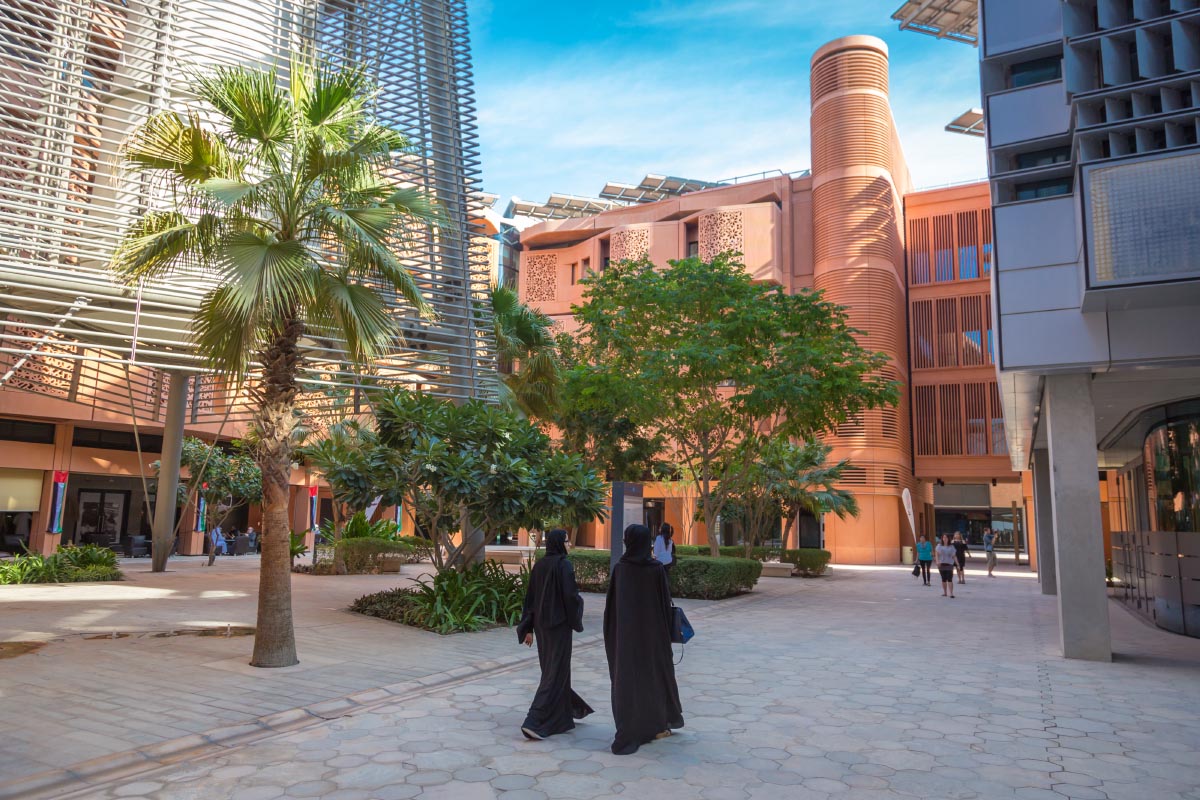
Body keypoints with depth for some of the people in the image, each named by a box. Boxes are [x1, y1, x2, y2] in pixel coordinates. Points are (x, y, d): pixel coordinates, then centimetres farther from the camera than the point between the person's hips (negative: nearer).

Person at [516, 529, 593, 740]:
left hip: (541, 624, 8)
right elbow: (570, 595, -18)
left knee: (552, 668, 20)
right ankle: (534, 722, -9)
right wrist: (576, 621, -1)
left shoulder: (539, 565, 6)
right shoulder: (564, 564, -15)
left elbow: (530, 597, 7)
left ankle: (562, 716, 36)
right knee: (555, 673, -2)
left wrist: (528, 628, 10)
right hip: (559, 624, -8)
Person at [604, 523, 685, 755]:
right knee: (656, 672, 17)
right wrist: (666, 630, 4)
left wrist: (612, 634, 7)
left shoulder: (620, 568, -8)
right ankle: (658, 725, 30)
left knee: (627, 677, 6)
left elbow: (611, 603, -3)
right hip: (652, 630, 0)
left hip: (625, 632, 0)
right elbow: (666, 602, -7)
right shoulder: (657, 568, -10)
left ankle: (628, 734, 6)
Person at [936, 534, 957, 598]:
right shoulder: (939, 546, 8)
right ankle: (944, 592, 18)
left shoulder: (951, 547, 7)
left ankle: (951, 594, -13)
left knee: (950, 579, -10)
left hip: (949, 564, -1)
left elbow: (954, 556, 7)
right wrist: (937, 561, -16)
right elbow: (937, 554, 0)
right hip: (941, 564, 1)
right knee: (943, 579, 7)